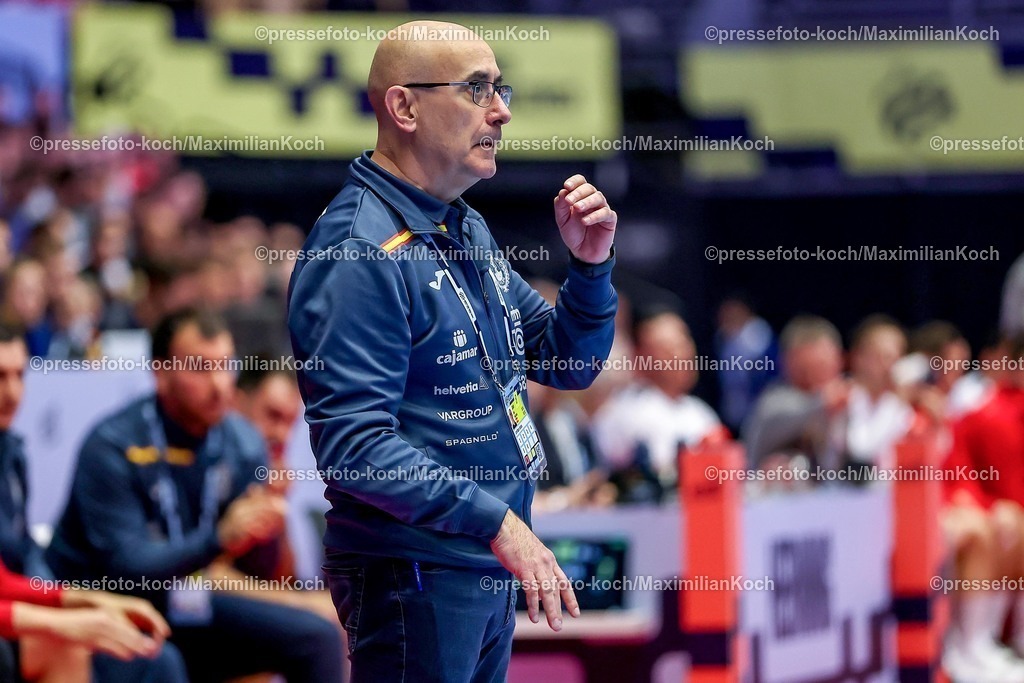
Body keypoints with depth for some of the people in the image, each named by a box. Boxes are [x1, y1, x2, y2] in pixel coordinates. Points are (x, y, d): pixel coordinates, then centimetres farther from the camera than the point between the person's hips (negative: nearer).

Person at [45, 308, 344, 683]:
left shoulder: (242, 444, -1)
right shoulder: (111, 446, -17)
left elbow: (258, 570, 1)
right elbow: (128, 567, -22)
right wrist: (219, 538, -36)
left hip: (181, 607, 6)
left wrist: (262, 531, -22)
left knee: (317, 638, -6)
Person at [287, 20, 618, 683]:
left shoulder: (468, 231, 12)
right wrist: (494, 520, -28)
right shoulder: (358, 251, -18)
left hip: (489, 570, 9)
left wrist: (590, 262, 0)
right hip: (411, 577, -9)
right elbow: (352, 443, -25)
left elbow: (570, 365, 18)